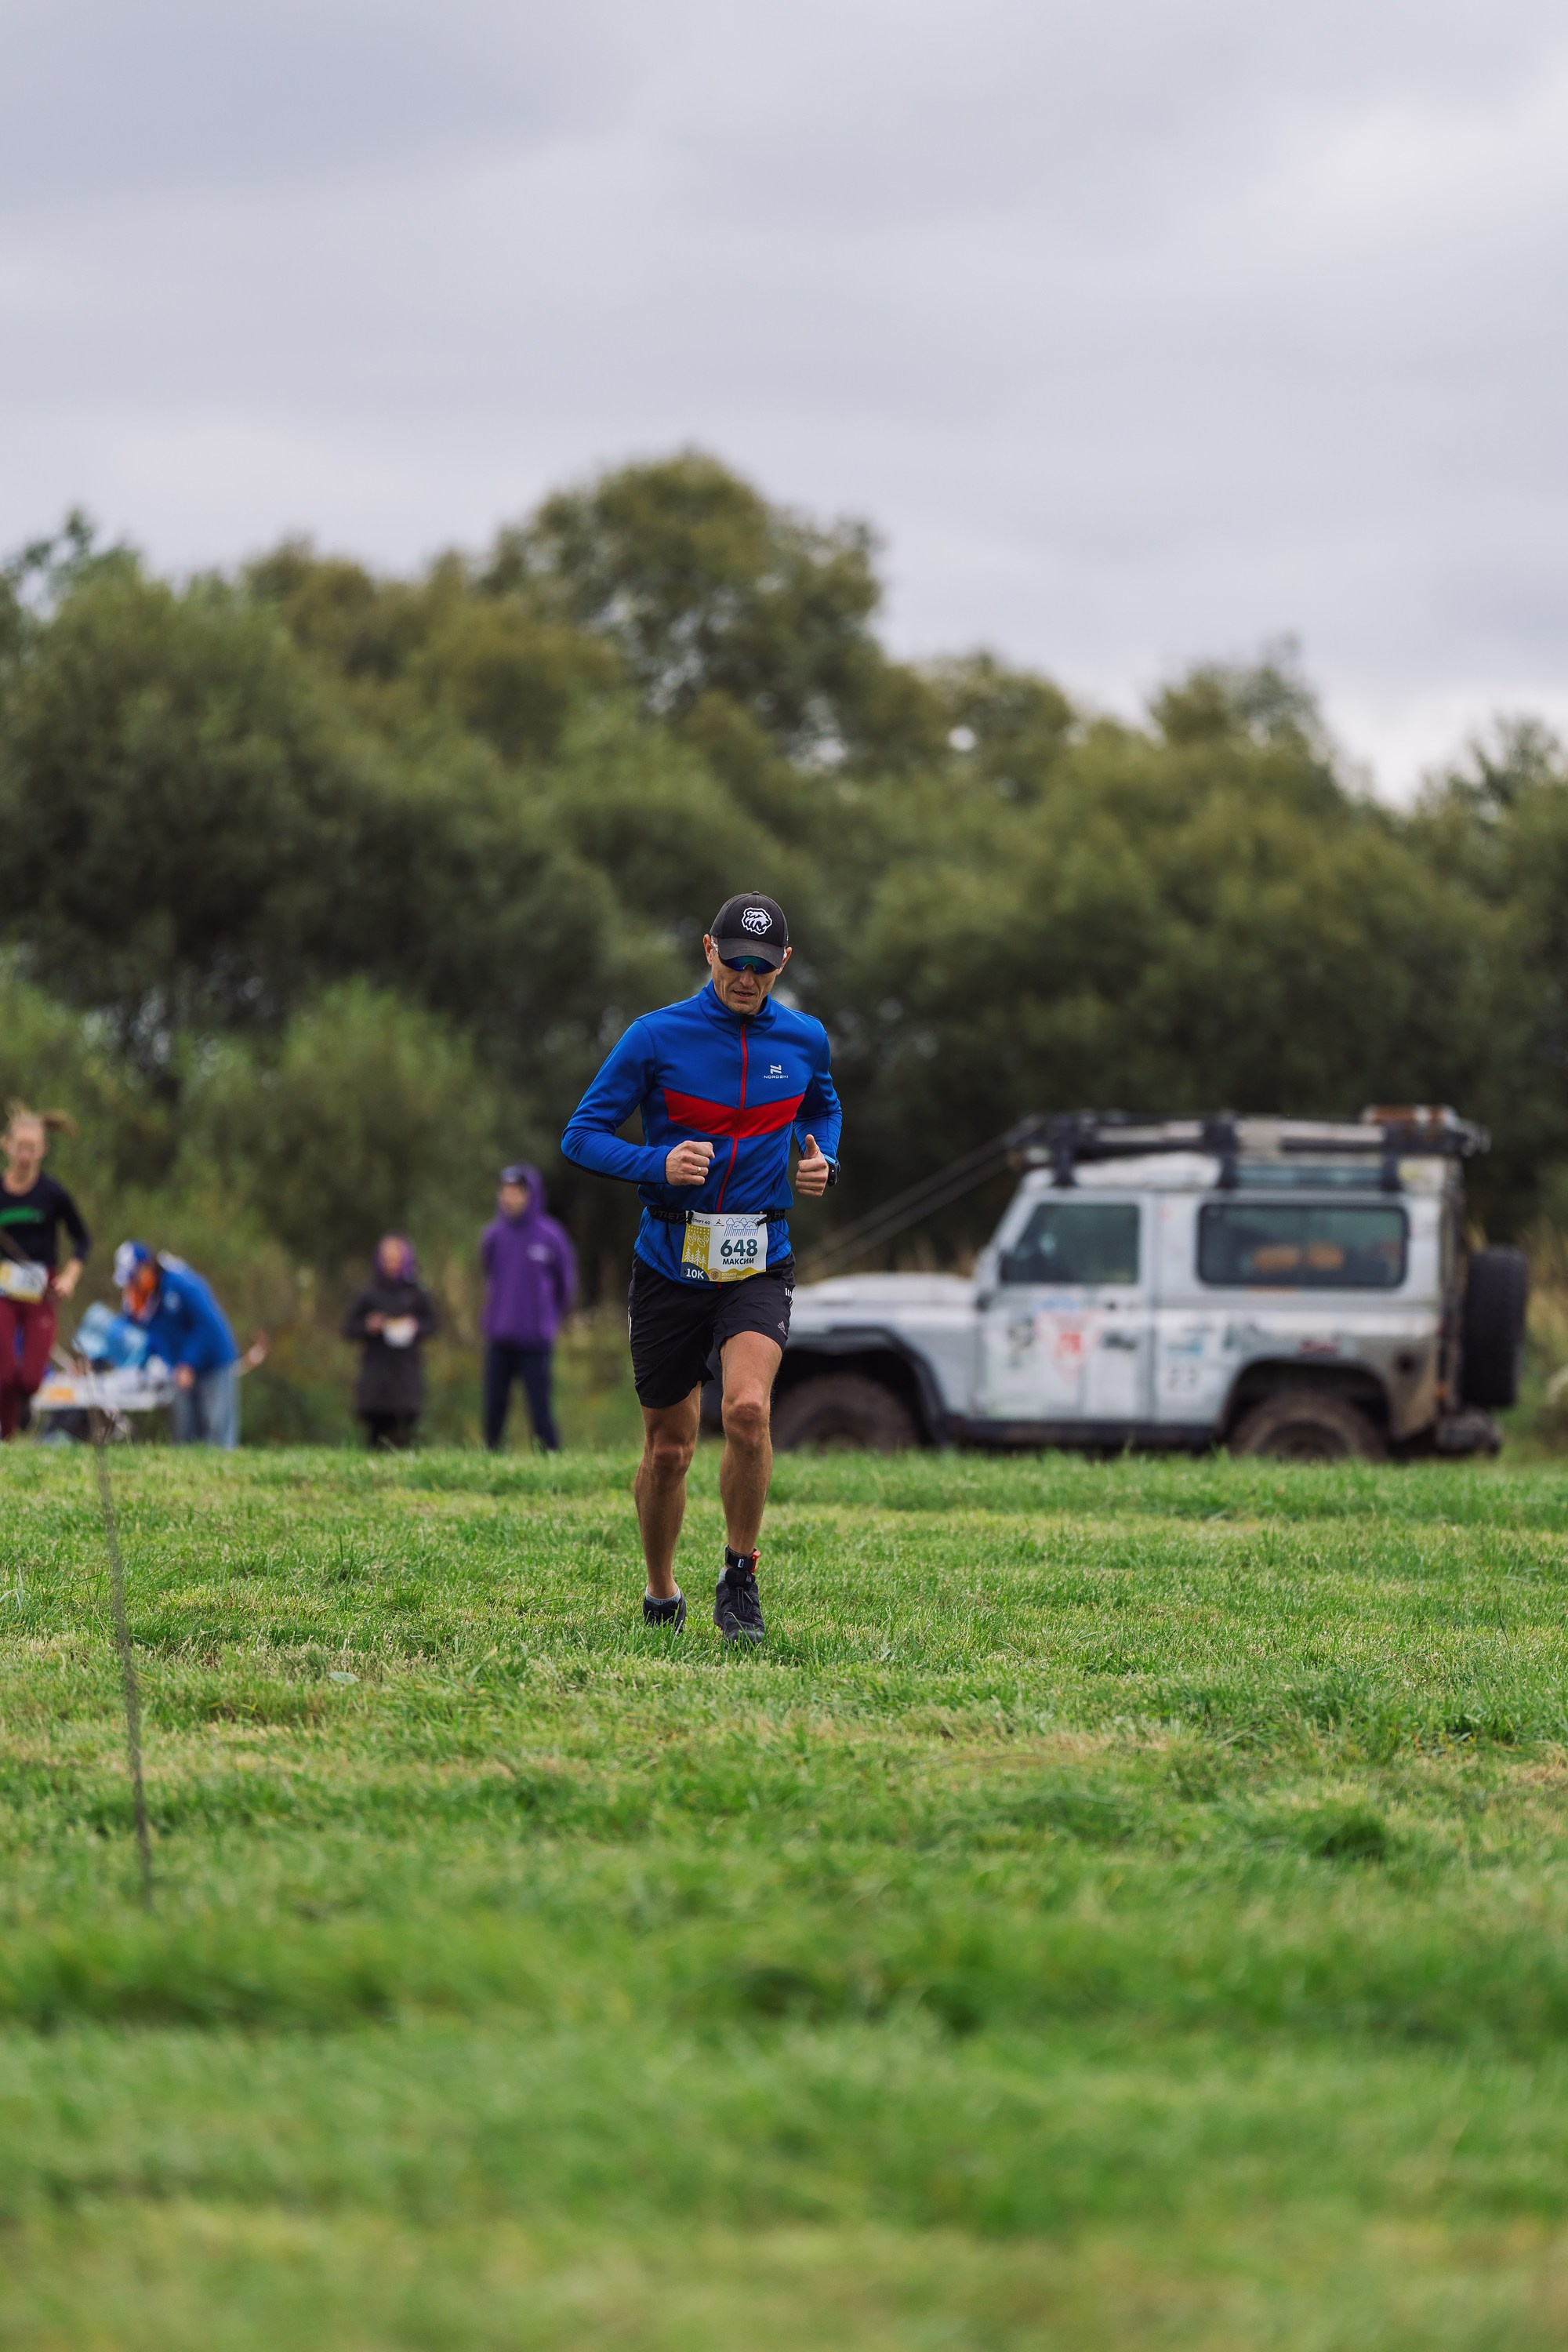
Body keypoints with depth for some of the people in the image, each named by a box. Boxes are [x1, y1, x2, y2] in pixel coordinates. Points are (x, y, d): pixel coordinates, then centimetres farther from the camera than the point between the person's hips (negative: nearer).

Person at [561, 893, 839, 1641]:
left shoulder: (805, 1041, 4)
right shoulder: (656, 1037, -5)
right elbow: (582, 1136, -4)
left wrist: (822, 1162, 5)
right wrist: (657, 1164, -22)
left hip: (758, 1268, 0)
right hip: (669, 1264, 0)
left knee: (747, 1407, -25)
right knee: (668, 1450, 6)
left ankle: (739, 1576, -7)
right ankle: (661, 1597, 29)